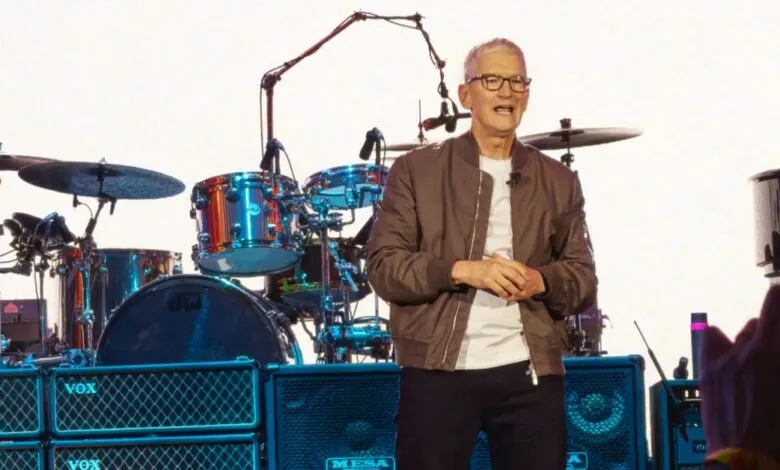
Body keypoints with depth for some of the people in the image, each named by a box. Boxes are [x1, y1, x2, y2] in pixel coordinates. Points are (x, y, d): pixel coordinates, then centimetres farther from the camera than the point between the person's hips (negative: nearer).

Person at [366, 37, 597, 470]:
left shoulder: (558, 181, 13)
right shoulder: (416, 170, 5)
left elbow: (583, 278, 12)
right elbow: (383, 265, -1)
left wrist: (540, 282, -10)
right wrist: (460, 271, -16)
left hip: (531, 372, 2)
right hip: (437, 370, -2)